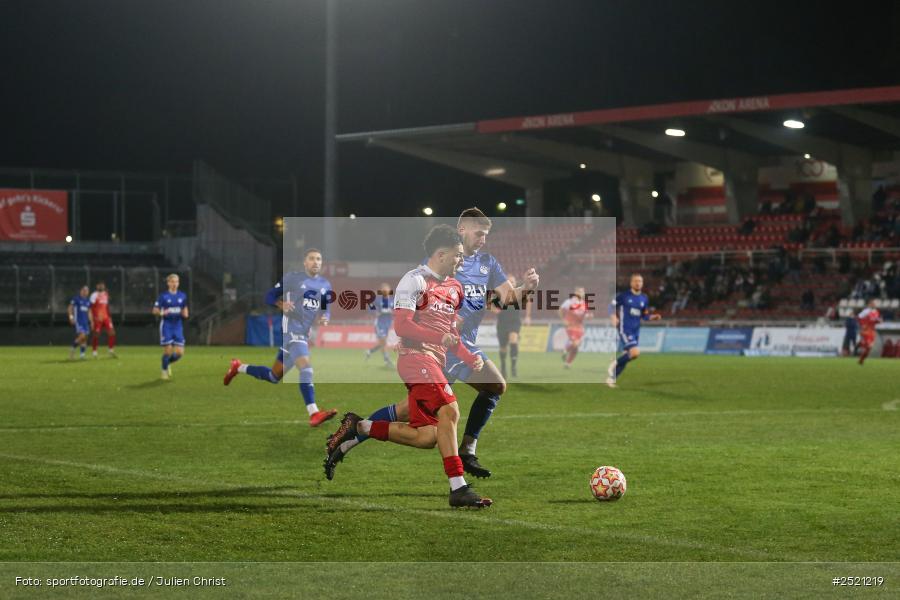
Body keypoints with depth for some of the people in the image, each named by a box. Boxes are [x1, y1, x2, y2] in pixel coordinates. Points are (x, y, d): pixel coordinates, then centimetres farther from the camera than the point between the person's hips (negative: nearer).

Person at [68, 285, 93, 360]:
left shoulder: (88, 301, 14)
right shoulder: (76, 299, -5)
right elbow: (70, 308, -4)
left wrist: (91, 322, 18)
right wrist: (71, 317, -14)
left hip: (85, 322, 7)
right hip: (78, 321, -7)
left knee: (85, 338, 2)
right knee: (82, 336, -21)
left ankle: (82, 354, 9)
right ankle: (72, 349, -4)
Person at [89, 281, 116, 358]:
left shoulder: (106, 294, 13)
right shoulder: (95, 295, -9)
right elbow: (91, 307, -12)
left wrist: (109, 316, 17)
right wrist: (96, 316, -21)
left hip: (106, 317, 6)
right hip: (98, 318, -6)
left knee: (112, 332, -1)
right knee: (96, 334, -4)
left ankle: (111, 351, 8)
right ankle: (94, 352, 6)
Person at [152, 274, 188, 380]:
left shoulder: (182, 296, 7)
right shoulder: (163, 296, -5)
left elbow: (185, 309, 20)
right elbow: (155, 311, -4)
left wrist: (185, 314, -2)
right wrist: (162, 313, -24)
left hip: (178, 326, 4)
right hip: (166, 326, -4)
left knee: (179, 353, -2)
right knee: (168, 351, -7)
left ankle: (168, 363, 29)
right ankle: (164, 371, 16)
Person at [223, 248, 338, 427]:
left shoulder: (325, 285, 13)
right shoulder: (292, 278, -2)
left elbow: (326, 310, 21)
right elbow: (270, 296, 2)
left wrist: (325, 318, -3)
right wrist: (281, 304, -18)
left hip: (307, 333, 7)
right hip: (292, 329, -7)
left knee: (274, 377, 15)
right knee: (306, 367, -28)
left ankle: (239, 367, 37)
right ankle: (314, 414, -34)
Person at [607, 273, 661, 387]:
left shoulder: (644, 299, 8)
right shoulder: (624, 296, -6)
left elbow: (644, 316, 15)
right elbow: (612, 305, 3)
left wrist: (654, 317, -3)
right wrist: (613, 317, -14)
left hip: (636, 331, 6)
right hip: (624, 330, -6)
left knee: (626, 357, 7)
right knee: (635, 352, -23)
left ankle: (611, 378, 20)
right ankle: (614, 365, -2)